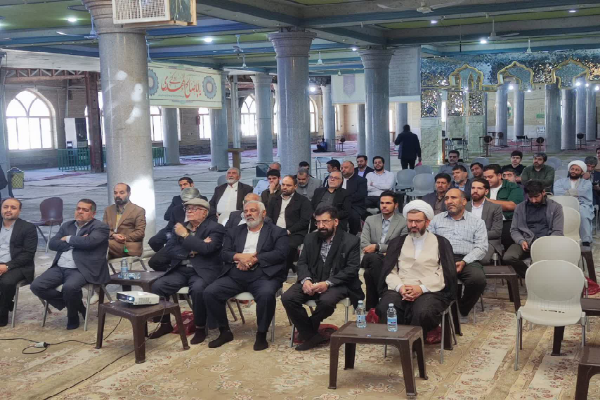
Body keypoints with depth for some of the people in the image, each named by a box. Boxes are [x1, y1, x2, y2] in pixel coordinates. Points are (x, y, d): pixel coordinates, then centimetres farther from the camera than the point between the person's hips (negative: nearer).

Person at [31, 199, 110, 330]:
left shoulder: (100, 227, 0)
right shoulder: (67, 225, 19)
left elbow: (89, 241, -20)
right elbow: (52, 244, 7)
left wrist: (69, 239, -2)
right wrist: (75, 243, -7)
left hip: (82, 269, -6)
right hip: (60, 268, 7)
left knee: (69, 287, -35)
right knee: (36, 286, -14)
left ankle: (73, 315, -2)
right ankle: (74, 304, 4)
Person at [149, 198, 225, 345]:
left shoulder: (215, 228, -2)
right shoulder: (180, 227, 15)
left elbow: (206, 248, -19)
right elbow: (169, 249, 4)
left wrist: (185, 235, -10)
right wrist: (191, 250, -11)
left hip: (203, 271, -5)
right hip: (180, 270, 5)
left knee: (198, 289, -36)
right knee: (157, 286, -17)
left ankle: (200, 328, -15)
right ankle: (165, 324, 3)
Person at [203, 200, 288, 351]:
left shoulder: (277, 232, 11)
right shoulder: (234, 232, 22)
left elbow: (280, 253, -5)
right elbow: (224, 253, 11)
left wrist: (254, 258, -14)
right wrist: (240, 256, -11)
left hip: (262, 275, -4)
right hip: (235, 275, 4)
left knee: (266, 294, -36)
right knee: (209, 292, -17)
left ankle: (261, 334, -14)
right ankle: (225, 332, 0)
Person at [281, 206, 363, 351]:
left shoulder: (351, 241, -4)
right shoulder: (310, 238, 12)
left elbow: (351, 269, -10)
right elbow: (302, 262, 8)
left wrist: (328, 283, -22)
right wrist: (305, 279, -15)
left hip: (337, 283, -4)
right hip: (312, 281, 4)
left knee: (326, 301, -36)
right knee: (287, 298, -21)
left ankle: (308, 328, -2)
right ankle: (312, 336, -8)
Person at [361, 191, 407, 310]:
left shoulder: (403, 222, 5)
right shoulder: (370, 220, 14)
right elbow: (363, 244, 3)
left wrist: (377, 247, -15)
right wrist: (382, 252, -14)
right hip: (372, 258, 2)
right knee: (373, 257, -35)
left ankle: (372, 306, -22)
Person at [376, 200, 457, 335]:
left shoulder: (441, 243, 13)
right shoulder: (397, 242, 20)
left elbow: (447, 274, 1)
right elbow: (389, 271, 10)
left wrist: (422, 288, -13)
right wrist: (400, 287, -11)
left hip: (430, 292, -2)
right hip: (399, 290, 2)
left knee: (423, 313, -35)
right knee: (384, 309, -31)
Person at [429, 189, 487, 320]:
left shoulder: (477, 222, 15)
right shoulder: (437, 219, 21)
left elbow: (481, 248, 4)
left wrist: (464, 262, -13)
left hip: (467, 260, 0)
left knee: (478, 279, -33)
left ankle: (462, 310, -4)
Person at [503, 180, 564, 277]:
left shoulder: (555, 207, 10)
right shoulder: (520, 208, 16)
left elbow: (558, 232, 4)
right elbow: (514, 230, 13)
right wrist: (521, 241, -10)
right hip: (526, 242, 2)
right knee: (508, 257, -29)